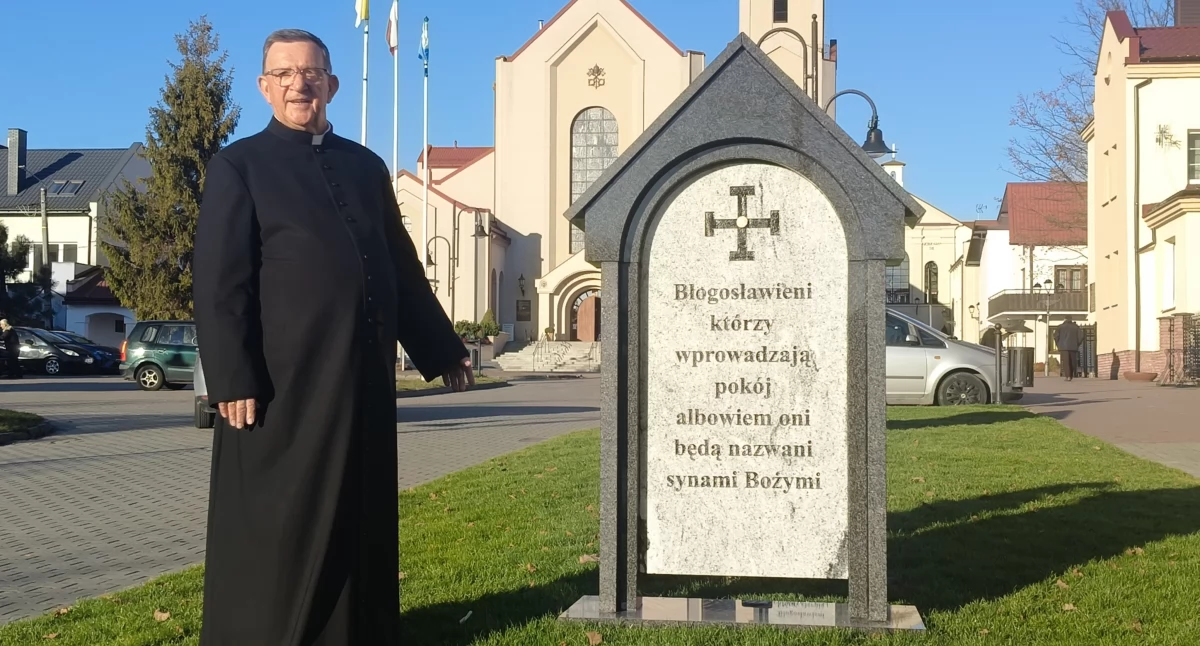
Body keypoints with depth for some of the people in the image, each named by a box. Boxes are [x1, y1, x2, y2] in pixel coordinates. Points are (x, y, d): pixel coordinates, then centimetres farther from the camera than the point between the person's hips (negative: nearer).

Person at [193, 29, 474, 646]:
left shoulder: (366, 166, 15)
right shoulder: (239, 166, 1)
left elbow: (403, 269, 19)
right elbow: (217, 284, -7)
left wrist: (443, 351, 18)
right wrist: (231, 381, -16)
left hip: (364, 376, 5)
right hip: (283, 379, -5)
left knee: (361, 522, 11)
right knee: (275, 531, 2)